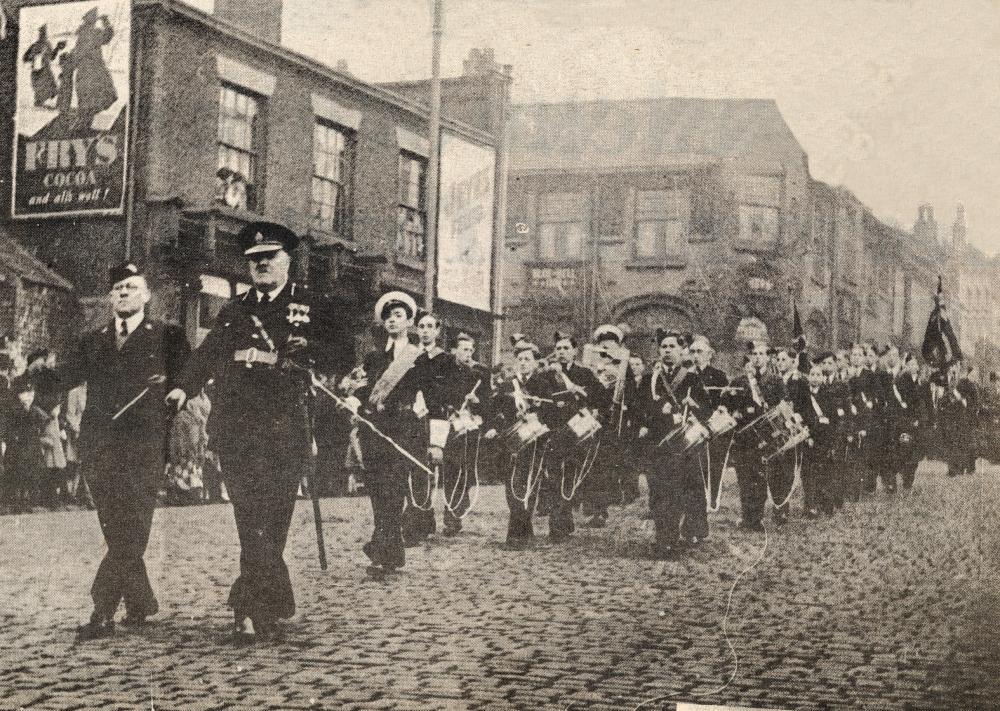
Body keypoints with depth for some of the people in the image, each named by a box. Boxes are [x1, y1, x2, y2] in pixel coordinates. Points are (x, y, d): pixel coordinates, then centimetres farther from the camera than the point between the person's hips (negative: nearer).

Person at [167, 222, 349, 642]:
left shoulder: (311, 308, 9)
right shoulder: (233, 311, 19)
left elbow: (343, 361, 3)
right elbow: (206, 355, 16)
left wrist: (308, 350, -15)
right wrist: (184, 387, -1)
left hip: (284, 431, -2)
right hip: (236, 430, 2)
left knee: (269, 525, -2)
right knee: (252, 524, -5)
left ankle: (253, 611, 7)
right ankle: (269, 610, 0)